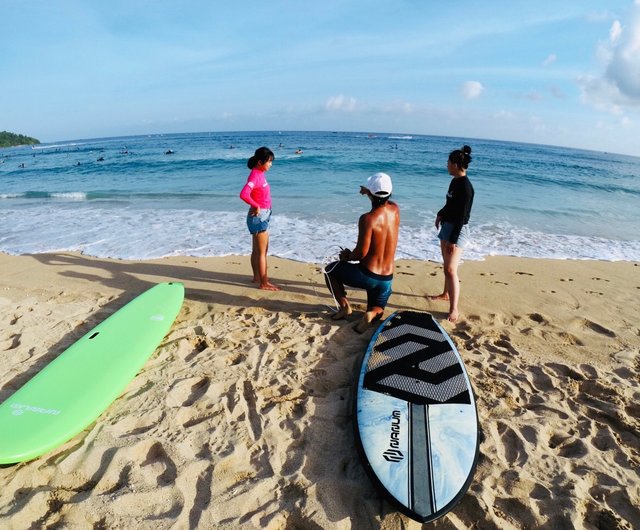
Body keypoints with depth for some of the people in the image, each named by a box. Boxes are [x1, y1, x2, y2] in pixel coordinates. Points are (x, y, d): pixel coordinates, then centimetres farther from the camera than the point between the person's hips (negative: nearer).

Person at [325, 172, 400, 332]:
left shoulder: (367, 218, -21)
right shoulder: (395, 210, -2)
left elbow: (361, 253, -20)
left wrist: (347, 256, -1)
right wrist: (369, 192, 30)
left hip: (366, 275, -5)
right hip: (386, 280, 6)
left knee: (330, 269, 21)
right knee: (377, 309, 30)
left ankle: (345, 306, 11)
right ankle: (372, 313, -7)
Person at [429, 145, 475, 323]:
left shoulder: (465, 186, -21)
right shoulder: (455, 181, 6)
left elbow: (462, 216, -23)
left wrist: (453, 240, -23)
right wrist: (440, 214, 31)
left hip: (457, 230, -9)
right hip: (447, 225, 9)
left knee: (450, 269, -13)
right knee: (446, 265, 21)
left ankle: (454, 309, -8)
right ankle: (446, 293, 39)